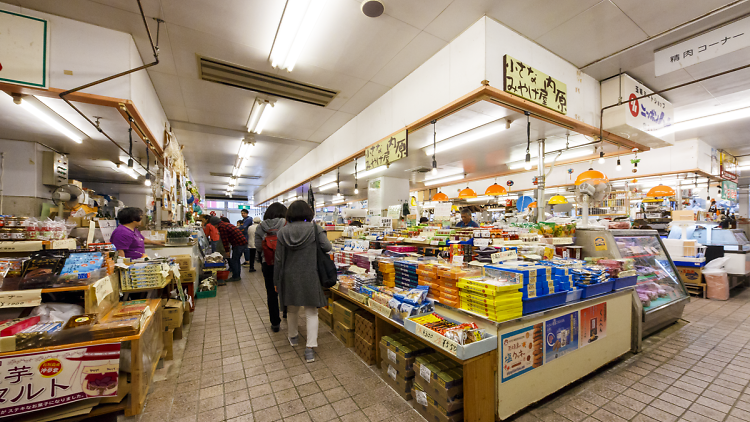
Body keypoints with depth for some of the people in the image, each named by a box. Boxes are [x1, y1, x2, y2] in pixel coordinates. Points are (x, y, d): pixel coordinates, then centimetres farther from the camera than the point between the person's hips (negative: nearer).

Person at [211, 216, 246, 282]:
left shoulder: (221, 226, -8)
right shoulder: (226, 224, 22)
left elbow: (224, 239, -9)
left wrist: (227, 251, -3)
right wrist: (228, 248, 27)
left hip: (239, 244, -10)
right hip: (243, 242, 10)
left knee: (233, 261, 0)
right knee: (236, 260, 18)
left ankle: (235, 277, 6)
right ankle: (237, 276, 25)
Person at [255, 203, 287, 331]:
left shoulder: (260, 227, -2)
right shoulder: (286, 225, -13)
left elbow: (258, 248, 2)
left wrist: (261, 263, 15)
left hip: (268, 264, 2)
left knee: (271, 293, 11)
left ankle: (275, 323, 22)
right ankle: (286, 312, 37)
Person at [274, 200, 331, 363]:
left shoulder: (283, 232, -5)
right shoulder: (314, 229, -11)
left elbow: (279, 259, -2)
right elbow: (327, 247, -15)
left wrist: (276, 281, 8)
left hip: (290, 277, 3)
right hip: (310, 277, -2)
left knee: (293, 308, 23)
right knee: (311, 312, 8)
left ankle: (293, 336, 45)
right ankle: (310, 348, 8)